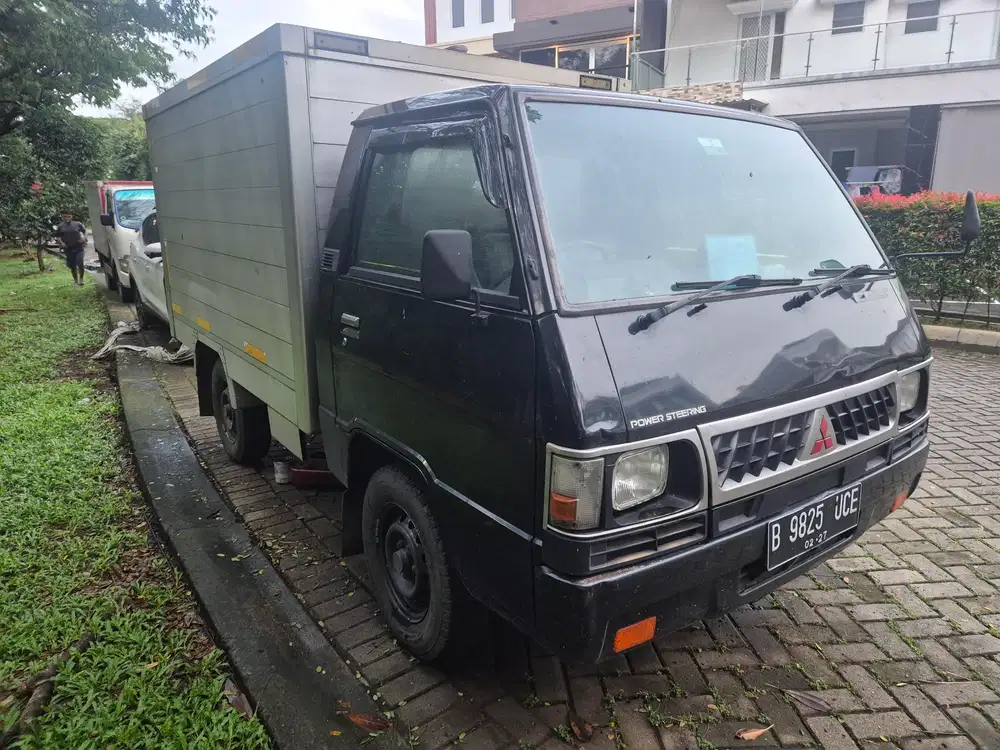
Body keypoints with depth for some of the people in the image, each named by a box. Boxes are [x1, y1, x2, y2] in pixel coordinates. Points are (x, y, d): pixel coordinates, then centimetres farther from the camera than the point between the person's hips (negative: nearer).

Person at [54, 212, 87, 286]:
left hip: (79, 247, -2)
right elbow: (57, 236, 9)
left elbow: (85, 231, 11)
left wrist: (84, 238, -5)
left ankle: (81, 279, 1)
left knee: (80, 263, -14)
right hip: (68, 249, 2)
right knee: (72, 266, 8)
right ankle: (75, 280, 23)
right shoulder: (60, 227, 6)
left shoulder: (77, 224, 3)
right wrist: (61, 242, -7)